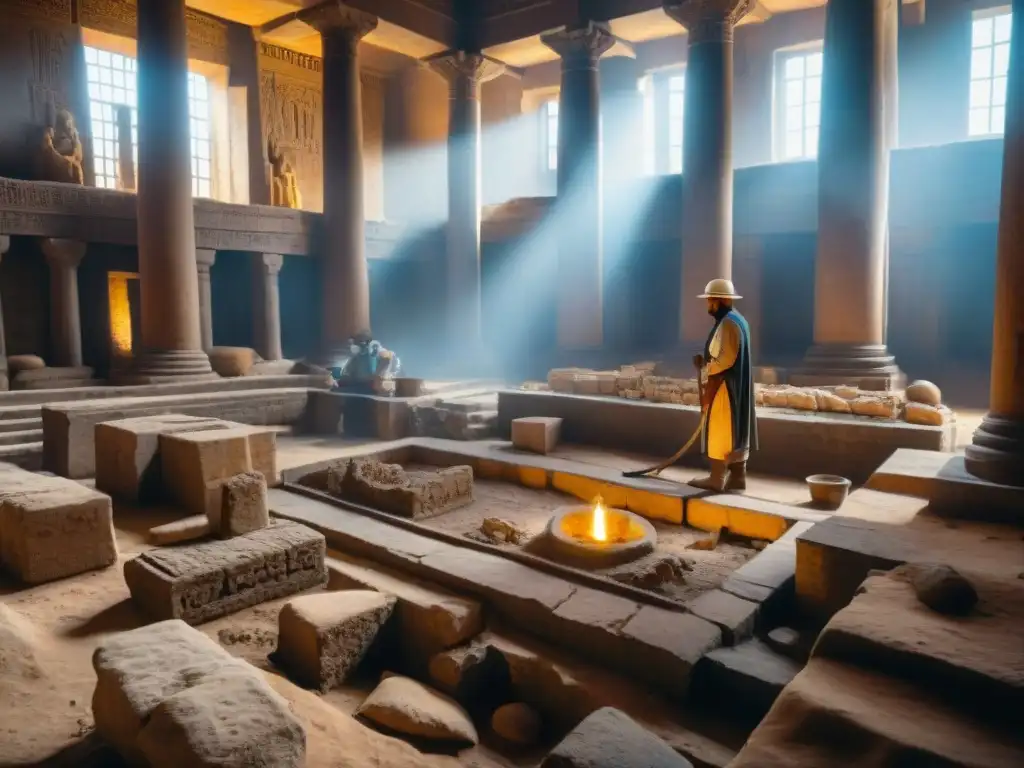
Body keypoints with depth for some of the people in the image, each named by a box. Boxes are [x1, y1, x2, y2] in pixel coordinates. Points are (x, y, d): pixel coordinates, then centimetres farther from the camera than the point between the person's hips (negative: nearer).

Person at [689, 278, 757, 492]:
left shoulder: (727, 324, -18)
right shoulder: (738, 320, 14)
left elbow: (721, 365, -22)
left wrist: (707, 393, -16)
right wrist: (704, 362, 9)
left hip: (724, 388, -10)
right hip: (737, 387, 10)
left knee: (719, 432, -3)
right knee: (735, 430, 12)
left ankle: (716, 479, 3)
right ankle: (738, 476, 18)